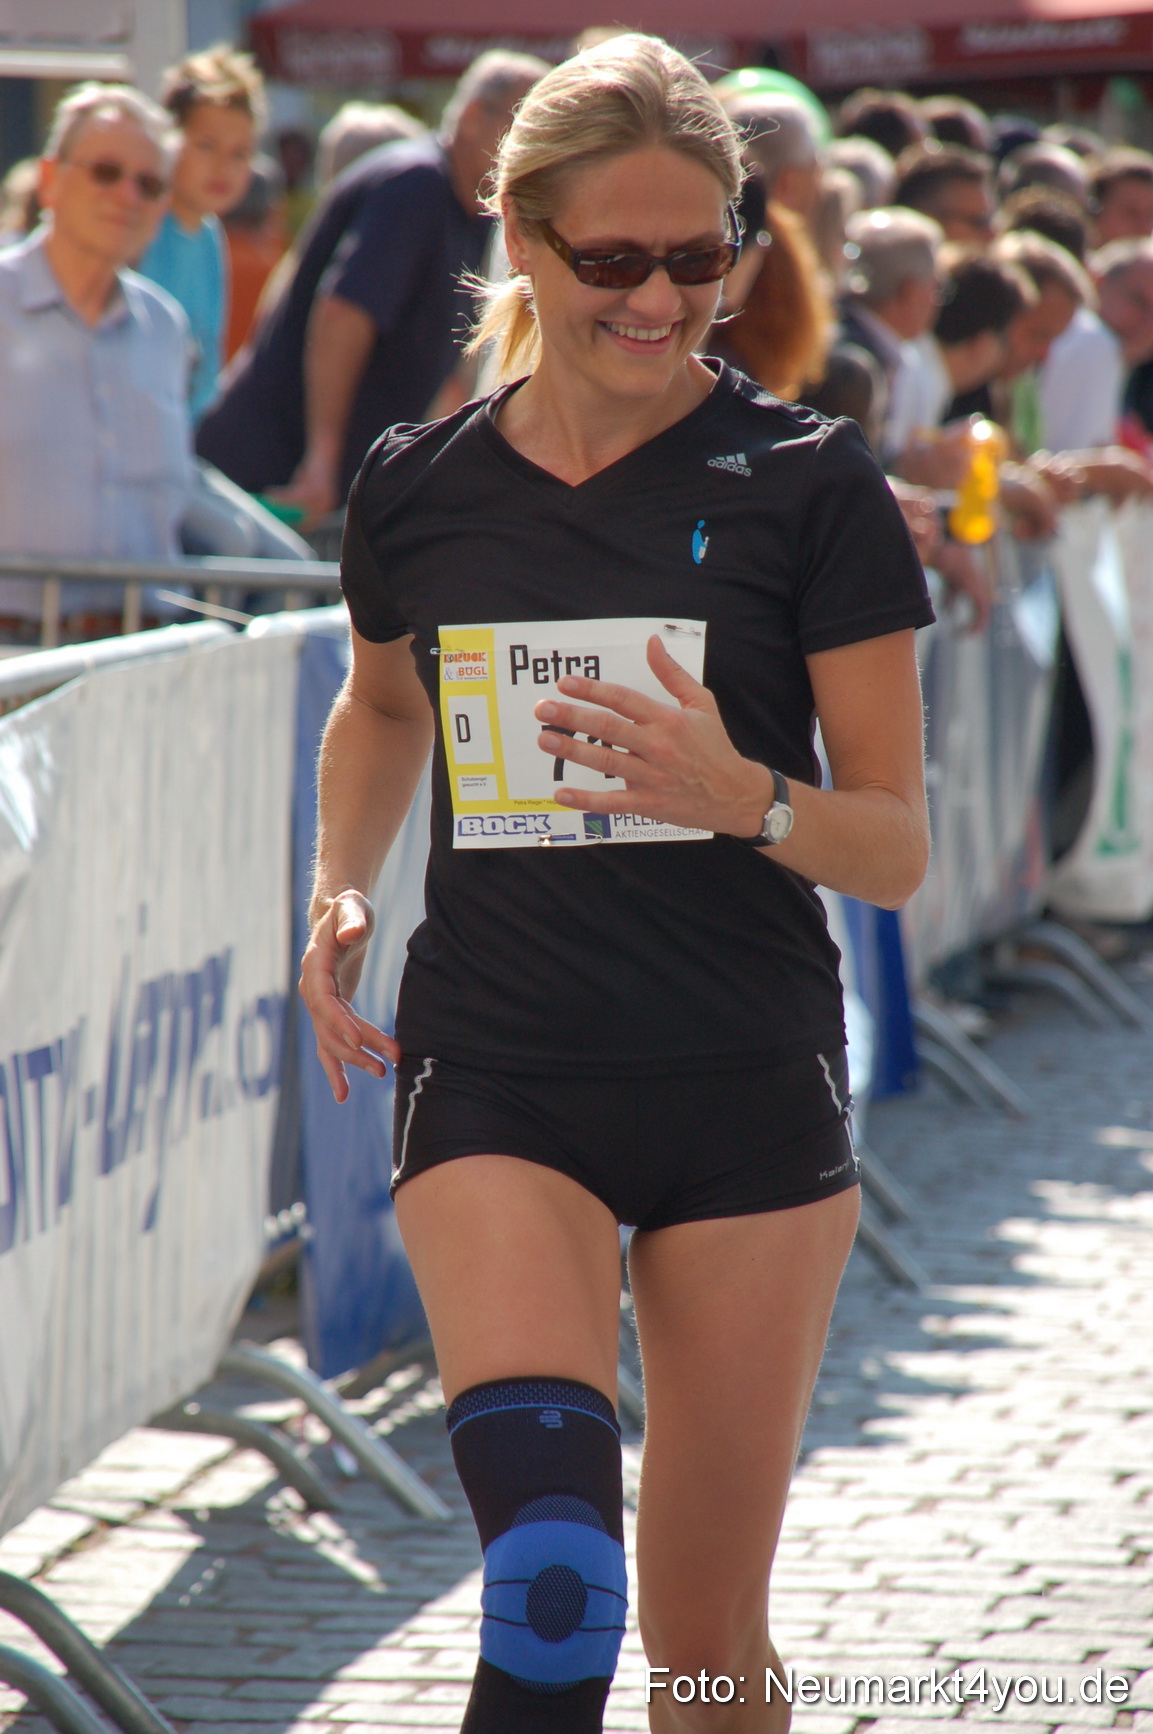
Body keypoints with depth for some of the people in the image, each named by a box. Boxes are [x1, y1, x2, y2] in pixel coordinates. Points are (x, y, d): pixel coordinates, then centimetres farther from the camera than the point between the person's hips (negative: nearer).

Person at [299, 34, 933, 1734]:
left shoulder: (811, 486, -5)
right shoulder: (419, 490, 3)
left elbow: (898, 846, -3)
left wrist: (738, 795, -22)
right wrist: (338, 897, 10)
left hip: (750, 1088, 0)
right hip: (495, 1076, 0)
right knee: (553, 1579, -22)